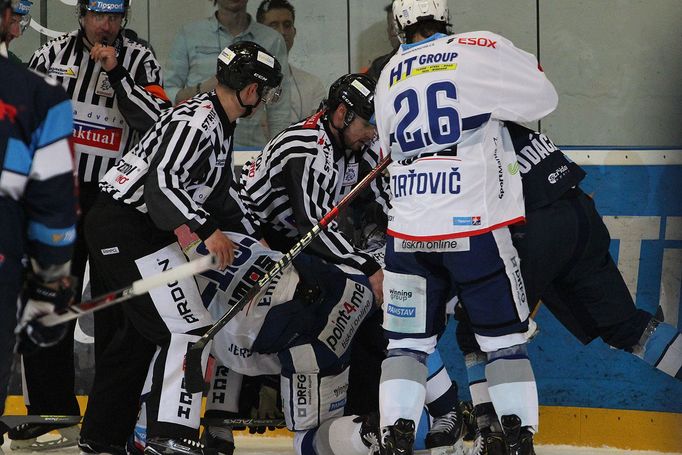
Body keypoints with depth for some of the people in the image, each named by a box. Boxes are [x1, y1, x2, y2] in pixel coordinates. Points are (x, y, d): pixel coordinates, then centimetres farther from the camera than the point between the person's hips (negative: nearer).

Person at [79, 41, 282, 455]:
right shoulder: (195, 120, -18)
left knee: (140, 333, 18)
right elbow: (161, 182, -29)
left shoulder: (221, 125, 15)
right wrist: (207, 231, -32)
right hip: (124, 227, -11)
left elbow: (222, 191, 27)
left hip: (141, 231, 11)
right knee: (190, 328, -14)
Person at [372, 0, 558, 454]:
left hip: (409, 230, 4)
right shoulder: (480, 51, -4)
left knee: (408, 340, 10)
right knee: (504, 339, 5)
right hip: (473, 227, -4)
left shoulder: (389, 77, 12)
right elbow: (542, 99, 4)